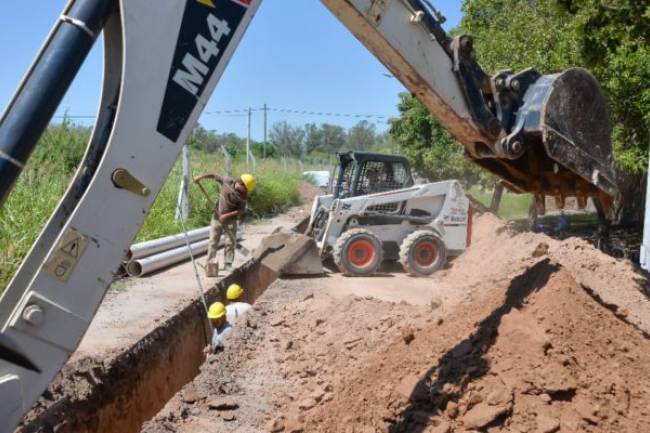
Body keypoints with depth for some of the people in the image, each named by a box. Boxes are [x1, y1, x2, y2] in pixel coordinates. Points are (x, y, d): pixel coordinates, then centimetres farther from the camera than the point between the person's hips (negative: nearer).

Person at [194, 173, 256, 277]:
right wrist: (201, 177, -10)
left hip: (230, 219, -1)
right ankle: (210, 264, 6)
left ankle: (228, 264, 10)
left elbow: (240, 211, -14)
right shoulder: (227, 181, -10)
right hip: (217, 217, 2)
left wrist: (227, 215, -23)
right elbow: (214, 175, -1)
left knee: (231, 242, 1)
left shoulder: (243, 197, -14)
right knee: (213, 240, 2)